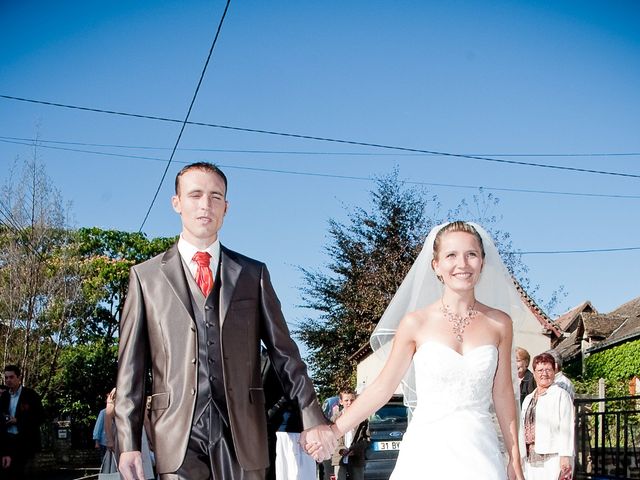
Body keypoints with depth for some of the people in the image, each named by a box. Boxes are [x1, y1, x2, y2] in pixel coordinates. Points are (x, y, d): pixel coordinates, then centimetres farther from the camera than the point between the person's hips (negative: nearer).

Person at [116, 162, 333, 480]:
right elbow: (131, 367, 5)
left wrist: (313, 420, 1)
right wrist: (128, 443, -2)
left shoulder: (253, 274, 12)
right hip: (178, 434, -1)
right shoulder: (146, 276, 9)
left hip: (242, 432, 1)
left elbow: (284, 353, 10)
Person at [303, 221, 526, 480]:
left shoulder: (499, 324, 3)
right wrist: (331, 432, -1)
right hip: (428, 451, -1)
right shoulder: (416, 323, -2)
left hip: (481, 455, 1)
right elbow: (382, 387, 3)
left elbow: (503, 393, 9)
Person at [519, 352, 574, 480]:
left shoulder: (560, 395, -1)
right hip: (530, 457, 6)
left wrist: (565, 456, -16)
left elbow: (566, 428, -9)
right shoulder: (528, 399, 20)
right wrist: (520, 455, 15)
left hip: (552, 456, -6)